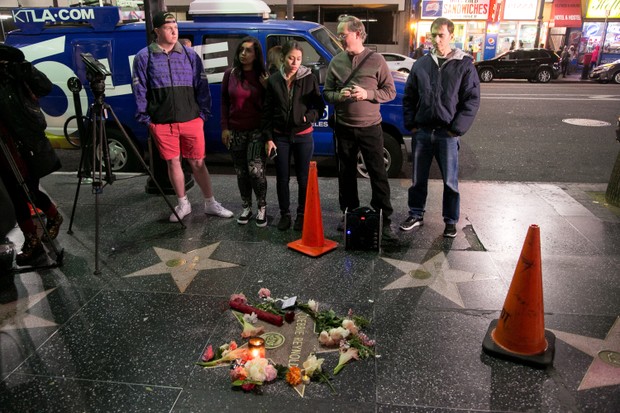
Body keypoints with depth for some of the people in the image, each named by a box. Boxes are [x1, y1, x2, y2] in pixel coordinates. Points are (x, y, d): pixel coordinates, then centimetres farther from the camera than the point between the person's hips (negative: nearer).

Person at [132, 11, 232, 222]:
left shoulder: (190, 54, 5)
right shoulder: (144, 57, 2)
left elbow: (201, 85, 5)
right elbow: (139, 90, 3)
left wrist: (203, 113, 0)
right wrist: (144, 117, -1)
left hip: (191, 120, 0)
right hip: (162, 123, 0)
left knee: (198, 162, 5)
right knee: (173, 162, 9)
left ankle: (211, 204, 17)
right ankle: (183, 204, 24)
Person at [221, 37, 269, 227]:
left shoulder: (263, 76, -1)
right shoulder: (230, 74, 3)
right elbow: (224, 102, 6)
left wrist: (267, 88, -18)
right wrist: (224, 127, 0)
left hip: (257, 131, -2)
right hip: (235, 131, 3)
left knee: (255, 170, -12)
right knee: (241, 172, 9)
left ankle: (262, 208, 8)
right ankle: (246, 207, 25)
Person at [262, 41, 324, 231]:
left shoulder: (309, 79, -3)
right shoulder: (274, 80, 0)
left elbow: (319, 106, 2)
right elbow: (267, 111, 2)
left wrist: (309, 117, -19)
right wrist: (268, 138, -3)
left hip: (303, 136, -1)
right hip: (280, 137, 1)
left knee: (303, 178, 7)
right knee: (282, 178, 8)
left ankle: (302, 214, 22)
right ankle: (285, 214, 24)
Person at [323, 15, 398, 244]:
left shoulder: (376, 60, -4)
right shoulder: (336, 62, 5)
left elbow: (390, 91, -2)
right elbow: (326, 92, 9)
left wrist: (368, 94, -18)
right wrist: (338, 96, -13)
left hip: (370, 127, -3)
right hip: (344, 128, 3)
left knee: (378, 175, -2)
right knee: (346, 174, 13)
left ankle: (384, 221, 6)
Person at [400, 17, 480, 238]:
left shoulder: (464, 65, -2)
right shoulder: (421, 64, 7)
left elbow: (472, 100, -4)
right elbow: (409, 97, 11)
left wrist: (457, 129, -10)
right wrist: (411, 124, 2)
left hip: (447, 134, -3)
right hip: (422, 132, 3)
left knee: (450, 181, 5)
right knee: (418, 178, 11)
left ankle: (451, 220, 20)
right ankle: (416, 215, 27)